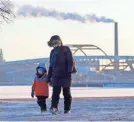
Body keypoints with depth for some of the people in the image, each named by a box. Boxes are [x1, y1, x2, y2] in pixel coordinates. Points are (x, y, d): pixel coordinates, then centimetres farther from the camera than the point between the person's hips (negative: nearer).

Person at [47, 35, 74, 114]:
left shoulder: (66, 49, 0)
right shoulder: (53, 51, 16)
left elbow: (71, 61, -7)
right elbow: (51, 65, 21)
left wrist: (69, 71, -19)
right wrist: (49, 77, 18)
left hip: (65, 76, -4)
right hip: (56, 76, 4)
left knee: (67, 93, 4)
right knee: (55, 93, -11)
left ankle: (67, 109, 11)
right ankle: (54, 108, -19)